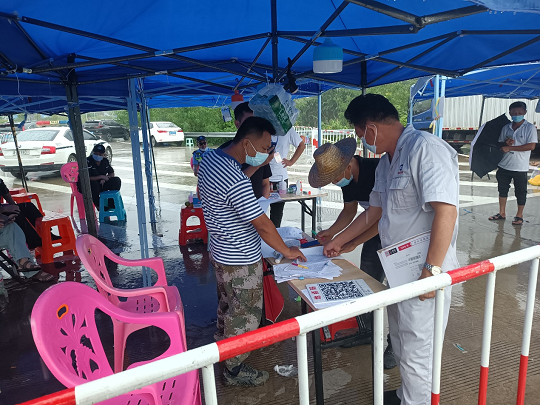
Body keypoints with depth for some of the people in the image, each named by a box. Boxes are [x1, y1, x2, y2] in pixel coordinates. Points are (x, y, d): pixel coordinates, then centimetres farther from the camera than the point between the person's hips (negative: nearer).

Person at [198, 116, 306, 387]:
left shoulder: (210, 158, -2)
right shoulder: (236, 182, -31)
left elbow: (202, 193, 16)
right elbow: (263, 226, -25)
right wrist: (287, 251, -11)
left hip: (220, 251, 10)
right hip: (241, 262, -9)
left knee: (227, 304, 28)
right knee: (244, 315, 10)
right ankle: (234, 370, 29)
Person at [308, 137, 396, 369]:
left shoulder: (377, 171, -32)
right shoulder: (347, 179, -6)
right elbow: (349, 210, 8)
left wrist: (353, 243, -26)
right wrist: (331, 232, -6)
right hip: (375, 232, 8)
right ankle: (367, 331, 30)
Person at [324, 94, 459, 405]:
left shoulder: (425, 148, -19)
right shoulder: (387, 162, 12)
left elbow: (446, 210, -27)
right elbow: (375, 211, 21)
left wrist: (432, 270, -27)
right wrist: (339, 241, 26)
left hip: (425, 274, -10)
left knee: (416, 352, 6)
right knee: (400, 340, 24)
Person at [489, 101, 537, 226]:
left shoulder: (530, 128, -7)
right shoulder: (506, 128, 7)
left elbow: (531, 146, -16)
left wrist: (510, 148, -17)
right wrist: (506, 143, -10)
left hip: (520, 167, -5)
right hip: (504, 165, 5)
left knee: (520, 192, 6)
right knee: (502, 190, 13)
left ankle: (519, 216, 19)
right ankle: (502, 213, 26)